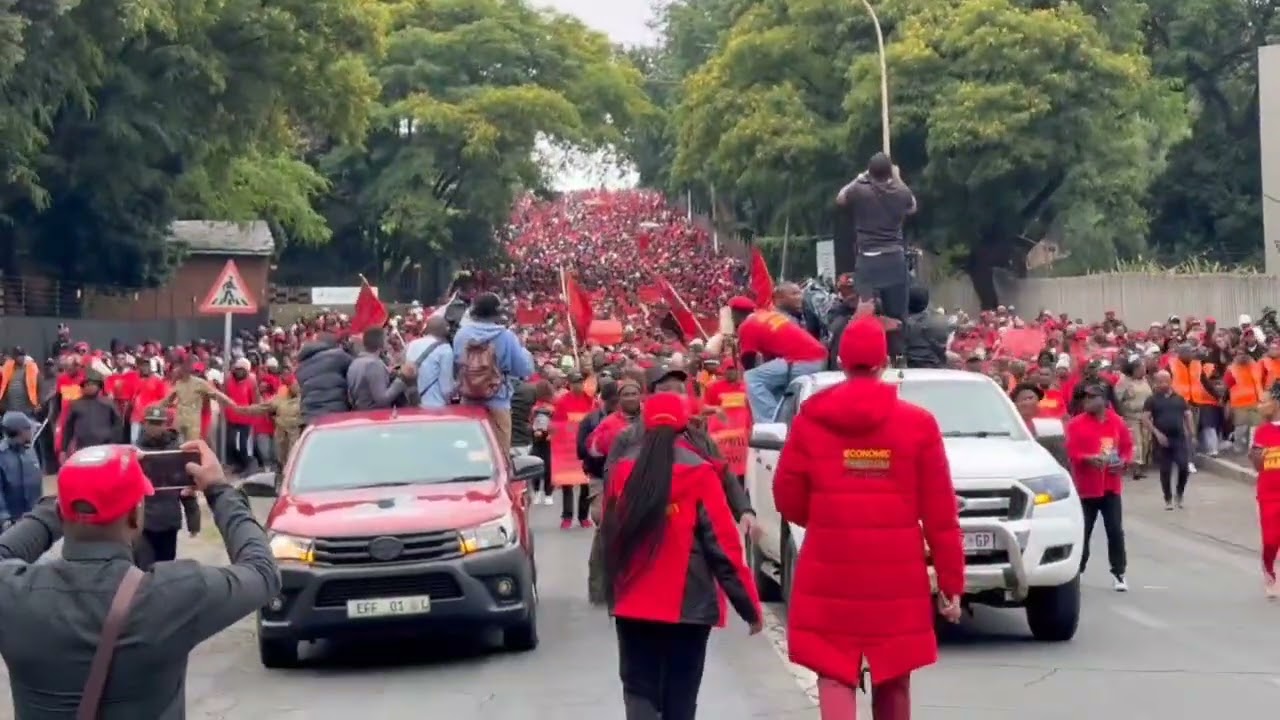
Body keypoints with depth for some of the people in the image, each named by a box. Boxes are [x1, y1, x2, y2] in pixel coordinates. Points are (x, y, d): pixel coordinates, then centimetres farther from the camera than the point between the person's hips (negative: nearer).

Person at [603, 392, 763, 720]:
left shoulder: (622, 470, 1)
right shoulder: (698, 472, -10)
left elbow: (609, 538, 11)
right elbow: (723, 545, -10)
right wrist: (750, 605, -4)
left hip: (632, 603, 2)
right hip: (688, 603, -2)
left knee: (639, 688, 8)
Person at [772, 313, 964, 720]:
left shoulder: (810, 421, -1)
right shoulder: (918, 424, -2)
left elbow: (789, 502, 4)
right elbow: (940, 515, -2)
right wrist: (951, 583, 5)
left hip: (829, 577, -1)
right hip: (897, 578, 1)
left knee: (835, 680, 0)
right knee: (893, 682, 14)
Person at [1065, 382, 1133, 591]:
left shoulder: (1117, 422, 3)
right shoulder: (1076, 423, -5)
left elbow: (1128, 447, 11)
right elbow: (1071, 453, -9)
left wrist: (1123, 462, -8)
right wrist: (1088, 459, -26)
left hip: (1111, 486, 2)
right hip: (1086, 487, -2)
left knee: (1115, 531, 0)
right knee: (1083, 531, 4)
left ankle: (1118, 574, 8)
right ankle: (1076, 571, 18)